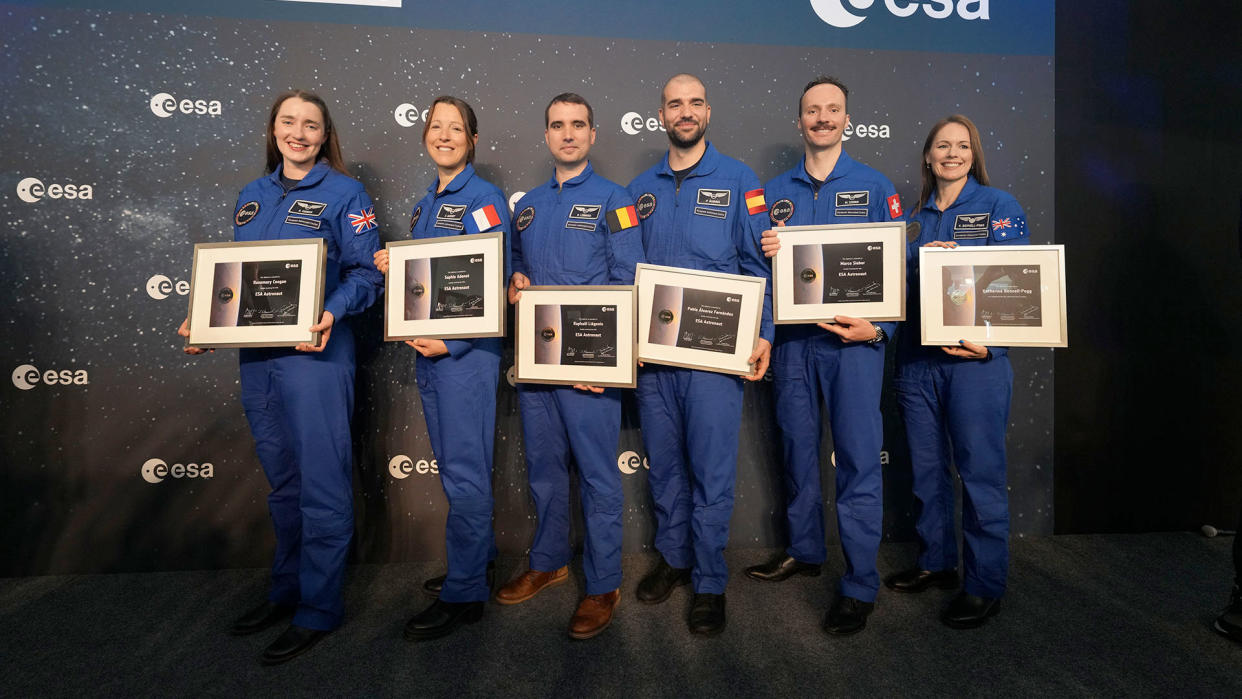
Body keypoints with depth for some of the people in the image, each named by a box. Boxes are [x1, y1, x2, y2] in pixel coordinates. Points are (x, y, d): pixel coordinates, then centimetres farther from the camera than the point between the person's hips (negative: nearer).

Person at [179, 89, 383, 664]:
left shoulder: (344, 194, -2)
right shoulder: (252, 197, 16)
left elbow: (366, 273, -8)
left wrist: (331, 314, -25)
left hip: (315, 352, -6)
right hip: (256, 354, 7)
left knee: (321, 483, -1)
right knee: (281, 479, 16)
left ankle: (319, 609, 12)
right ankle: (286, 590, 32)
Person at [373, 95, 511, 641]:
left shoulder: (484, 200, -7)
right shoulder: (425, 206, 17)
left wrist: (452, 341, -20)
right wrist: (392, 266, 1)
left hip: (467, 350, -8)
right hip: (427, 349, 8)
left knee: (465, 473, -3)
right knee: (453, 467, 16)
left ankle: (463, 595, 8)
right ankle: (477, 561, 32)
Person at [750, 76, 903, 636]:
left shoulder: (875, 187, 5)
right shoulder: (774, 191, 13)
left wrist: (878, 328, -12)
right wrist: (765, 251, -9)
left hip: (854, 338, -3)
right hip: (791, 337, 3)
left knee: (858, 457, -4)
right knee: (797, 447, 11)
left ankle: (860, 586, 5)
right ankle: (804, 550, 30)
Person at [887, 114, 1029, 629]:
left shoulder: (999, 206, 1)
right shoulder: (913, 216, 15)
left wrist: (989, 343, -19)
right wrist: (920, 260, -7)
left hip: (975, 358, -5)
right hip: (917, 359, 5)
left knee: (980, 472, 0)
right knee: (926, 468, 13)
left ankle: (984, 587, 13)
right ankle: (936, 562, 29)